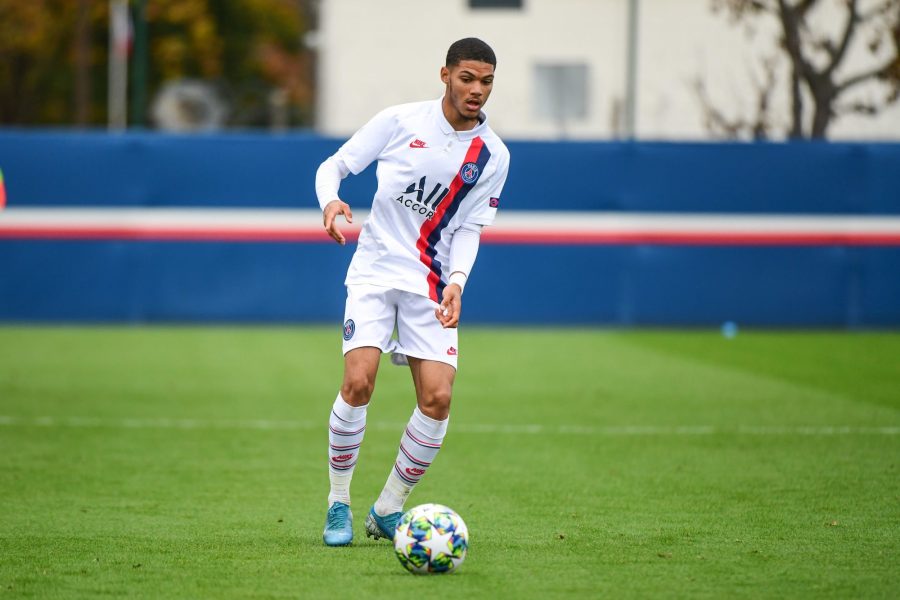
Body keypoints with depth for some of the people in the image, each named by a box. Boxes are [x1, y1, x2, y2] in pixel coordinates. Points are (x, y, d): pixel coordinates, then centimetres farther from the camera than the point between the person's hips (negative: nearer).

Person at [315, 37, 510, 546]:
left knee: (437, 398, -11)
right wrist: (330, 201, -21)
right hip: (376, 270, -2)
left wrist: (456, 282, -14)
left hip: (432, 284, 2)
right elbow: (334, 165, 1)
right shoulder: (400, 121, -5)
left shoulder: (493, 155, 0)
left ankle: (389, 510, 7)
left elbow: (468, 228, 4)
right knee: (358, 382, -19)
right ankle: (338, 505, -1)